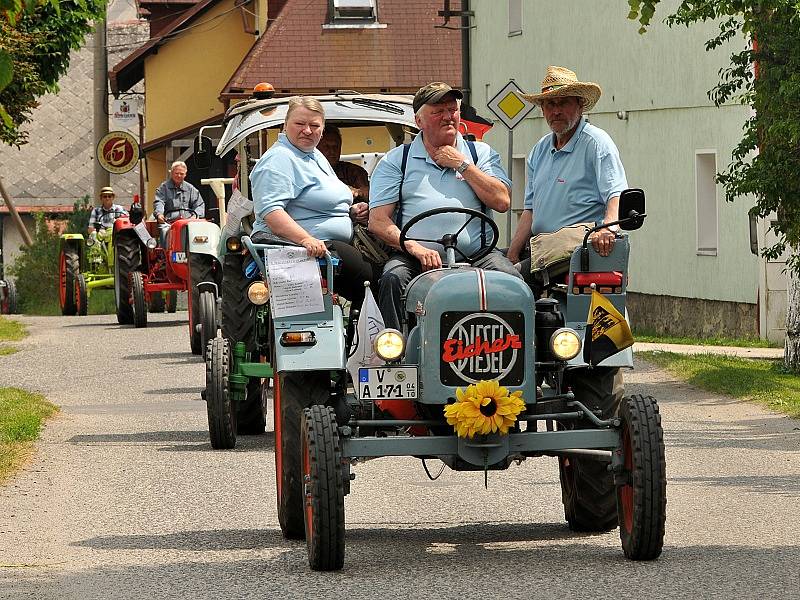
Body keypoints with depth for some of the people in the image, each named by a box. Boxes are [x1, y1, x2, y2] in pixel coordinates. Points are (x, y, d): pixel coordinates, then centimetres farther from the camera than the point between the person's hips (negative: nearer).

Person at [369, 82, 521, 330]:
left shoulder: (481, 153, 18)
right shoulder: (396, 160, 13)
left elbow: (502, 202, 3)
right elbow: (378, 221, 3)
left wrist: (462, 165, 2)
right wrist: (415, 247, -14)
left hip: (474, 255, 1)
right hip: (417, 259, -1)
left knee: (509, 276, -28)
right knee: (392, 279, -31)